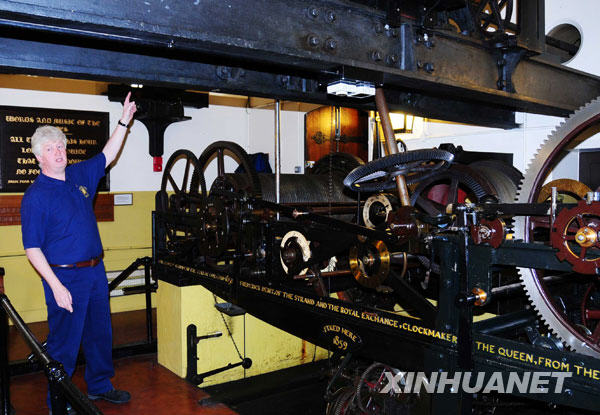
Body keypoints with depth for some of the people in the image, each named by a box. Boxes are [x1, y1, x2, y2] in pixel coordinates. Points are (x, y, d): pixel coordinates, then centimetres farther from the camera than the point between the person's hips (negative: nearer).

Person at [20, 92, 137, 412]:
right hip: (65, 277, -7)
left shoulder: (80, 175, 7)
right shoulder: (35, 196, -11)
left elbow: (107, 155, 20)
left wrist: (125, 120, 14)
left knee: (100, 334, 17)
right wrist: (56, 287, -19)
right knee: (65, 341, 3)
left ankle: (100, 386, 34)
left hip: (96, 271, 7)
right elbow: (32, 249, -13)